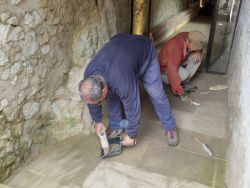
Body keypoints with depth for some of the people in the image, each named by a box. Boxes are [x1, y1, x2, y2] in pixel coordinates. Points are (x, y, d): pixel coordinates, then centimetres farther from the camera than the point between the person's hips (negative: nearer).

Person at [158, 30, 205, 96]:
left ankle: (185, 82, -2)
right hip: (165, 66, -8)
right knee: (184, 74, -33)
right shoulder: (176, 48, -39)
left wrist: (197, 52, -20)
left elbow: (199, 47, 5)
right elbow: (172, 70, -40)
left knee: (198, 57, -11)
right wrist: (178, 90, -35)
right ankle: (166, 77, -1)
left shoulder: (189, 37, -17)